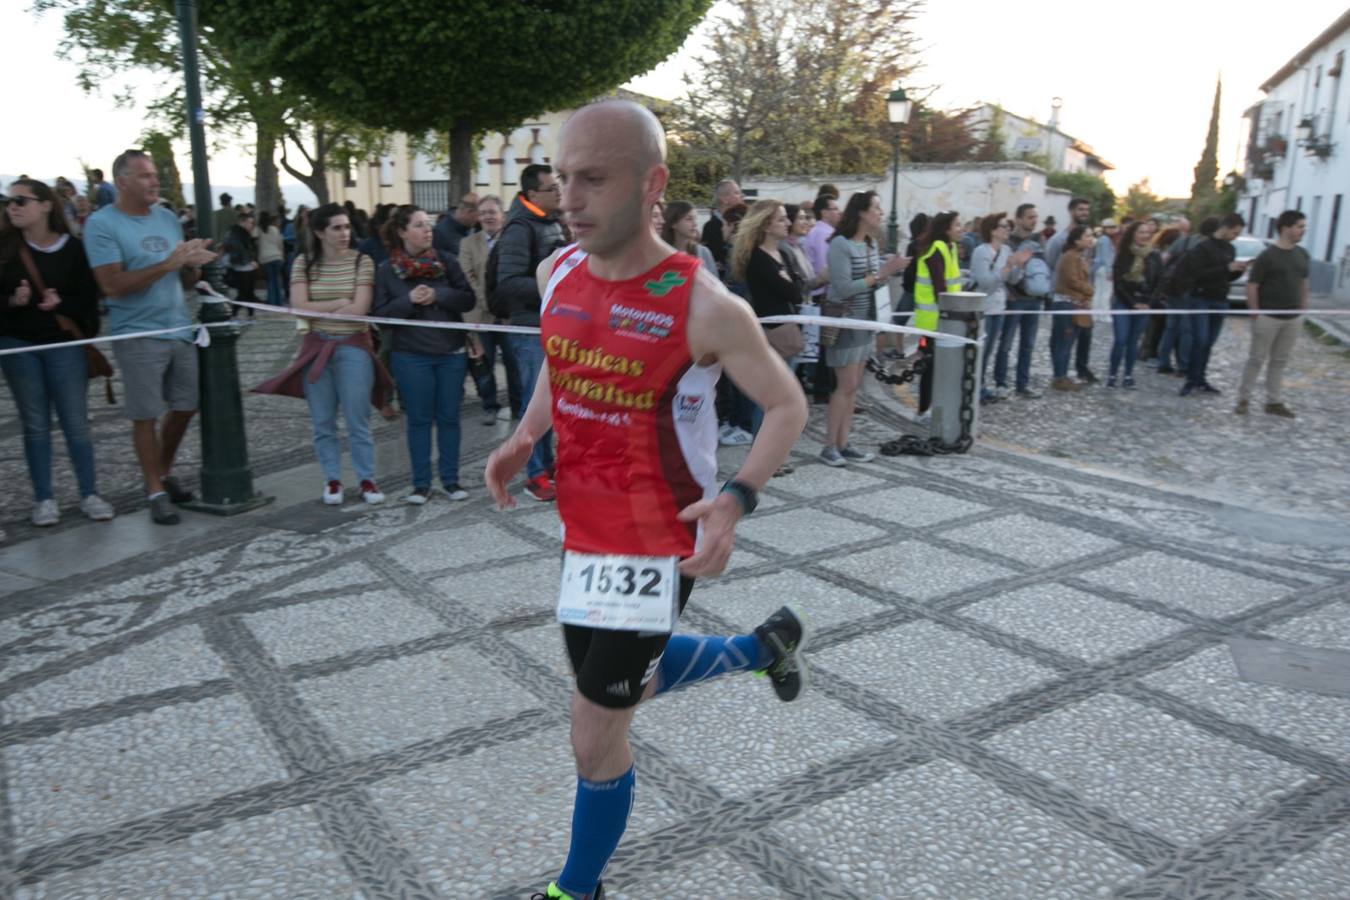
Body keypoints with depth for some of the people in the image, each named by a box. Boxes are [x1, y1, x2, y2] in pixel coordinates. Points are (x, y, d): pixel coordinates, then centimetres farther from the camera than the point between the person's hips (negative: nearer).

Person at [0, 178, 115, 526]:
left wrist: (61, 302, -21)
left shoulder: (73, 247, -4)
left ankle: (89, 494, 15)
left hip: (65, 344, -1)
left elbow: (88, 299, -4)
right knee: (35, 424, 8)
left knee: (76, 422, 3)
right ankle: (44, 498, 16)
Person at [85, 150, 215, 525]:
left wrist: (193, 265, -9)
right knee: (146, 415, 1)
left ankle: (164, 474, 32)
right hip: (137, 335, -6)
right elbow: (112, 285, -18)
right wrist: (168, 264, -21)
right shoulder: (102, 224, -8)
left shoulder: (168, 218, 10)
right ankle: (156, 492, 12)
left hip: (180, 329, 6)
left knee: (185, 406, 12)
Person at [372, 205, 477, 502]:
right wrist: (409, 300, -16)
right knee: (419, 419, 4)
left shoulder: (446, 261, 3)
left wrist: (439, 295, -16)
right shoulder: (387, 271, 1)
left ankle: (450, 480, 18)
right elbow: (381, 314, -2)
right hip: (411, 356, -1)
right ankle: (421, 483, 14)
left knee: (449, 417, 7)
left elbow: (468, 299, -1)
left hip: (451, 353, 1)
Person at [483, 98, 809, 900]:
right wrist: (525, 438, 1)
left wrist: (737, 499, -26)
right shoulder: (557, 272, -3)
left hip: (658, 545, -7)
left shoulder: (705, 306, -22)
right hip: (584, 532, 7)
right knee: (625, 684, 26)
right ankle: (767, 645, 46)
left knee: (596, 737, 5)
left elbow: (788, 406, -11)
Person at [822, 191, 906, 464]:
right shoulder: (841, 243, -15)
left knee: (853, 386, 9)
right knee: (846, 385, -6)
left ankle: (843, 444, 14)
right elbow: (844, 288, -21)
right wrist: (880, 274, -20)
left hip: (865, 319, 8)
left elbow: (873, 281, 14)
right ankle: (829, 447, 4)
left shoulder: (871, 243, 9)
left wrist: (891, 270, -3)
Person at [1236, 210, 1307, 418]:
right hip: (1268, 317, -6)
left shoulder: (1302, 254, 8)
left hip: (1292, 319, 6)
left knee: (1280, 361, 11)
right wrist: (1256, 315, -12)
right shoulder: (1267, 256, -11)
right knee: (1257, 359, 1)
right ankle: (1243, 399, 11)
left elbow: (1303, 283, 16)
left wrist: (1302, 311, 12)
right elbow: (1252, 286, -11)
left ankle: (1274, 402, 18)